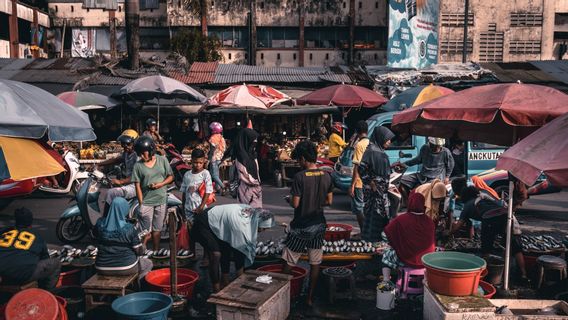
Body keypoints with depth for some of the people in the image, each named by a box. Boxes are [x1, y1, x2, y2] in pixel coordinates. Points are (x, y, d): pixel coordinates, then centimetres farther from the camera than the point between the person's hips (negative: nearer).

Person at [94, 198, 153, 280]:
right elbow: (140, 251, -10)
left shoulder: (99, 224, -10)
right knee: (148, 263, 26)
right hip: (126, 269, -3)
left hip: (102, 269, 3)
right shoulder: (129, 228, -18)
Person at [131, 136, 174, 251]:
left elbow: (171, 177, 6)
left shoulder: (162, 160, 0)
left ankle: (156, 252, 23)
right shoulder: (138, 165, -4)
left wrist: (160, 184, -13)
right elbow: (138, 186, -4)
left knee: (157, 229, 12)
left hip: (161, 201, 2)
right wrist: (141, 204, -8)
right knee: (145, 231, -1)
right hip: (146, 202, -2)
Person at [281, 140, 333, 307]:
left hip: (301, 226, -5)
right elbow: (329, 201, 5)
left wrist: (290, 199, 3)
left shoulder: (300, 177, -19)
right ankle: (310, 297, 20)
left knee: (288, 262, 10)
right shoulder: (326, 176, -3)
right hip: (318, 224, 5)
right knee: (315, 262, 12)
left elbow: (295, 204, -17)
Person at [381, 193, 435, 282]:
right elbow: (433, 244, 3)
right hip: (426, 260, 4)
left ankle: (386, 281, 12)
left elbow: (387, 231, -6)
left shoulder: (401, 219, -18)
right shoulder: (429, 222, -9)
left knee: (387, 255, 22)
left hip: (407, 259, -3)